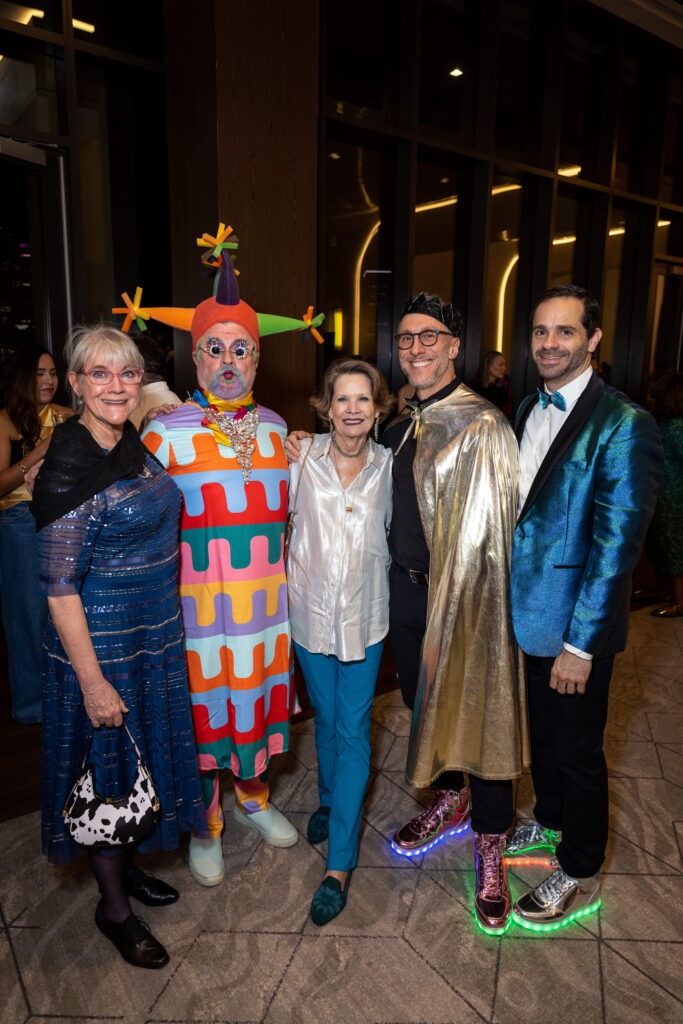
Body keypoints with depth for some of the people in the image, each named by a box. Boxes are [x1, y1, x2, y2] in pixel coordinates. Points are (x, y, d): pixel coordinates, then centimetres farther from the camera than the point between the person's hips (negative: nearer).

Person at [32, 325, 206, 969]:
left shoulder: (134, 445, 2)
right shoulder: (68, 466, -21)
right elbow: (59, 587, -21)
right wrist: (92, 681, -20)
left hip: (154, 634, 8)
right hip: (101, 642, -7)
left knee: (140, 754, 22)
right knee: (108, 765, 10)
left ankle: (123, 866, 46)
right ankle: (113, 907, 34)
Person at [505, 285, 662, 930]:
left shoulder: (623, 425, -18)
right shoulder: (527, 410, 6)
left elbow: (616, 544, -21)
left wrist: (580, 643, -20)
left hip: (575, 625, -7)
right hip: (522, 612, 7)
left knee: (577, 750, 11)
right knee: (540, 731, 25)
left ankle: (579, 876, 34)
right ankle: (548, 823, 50)